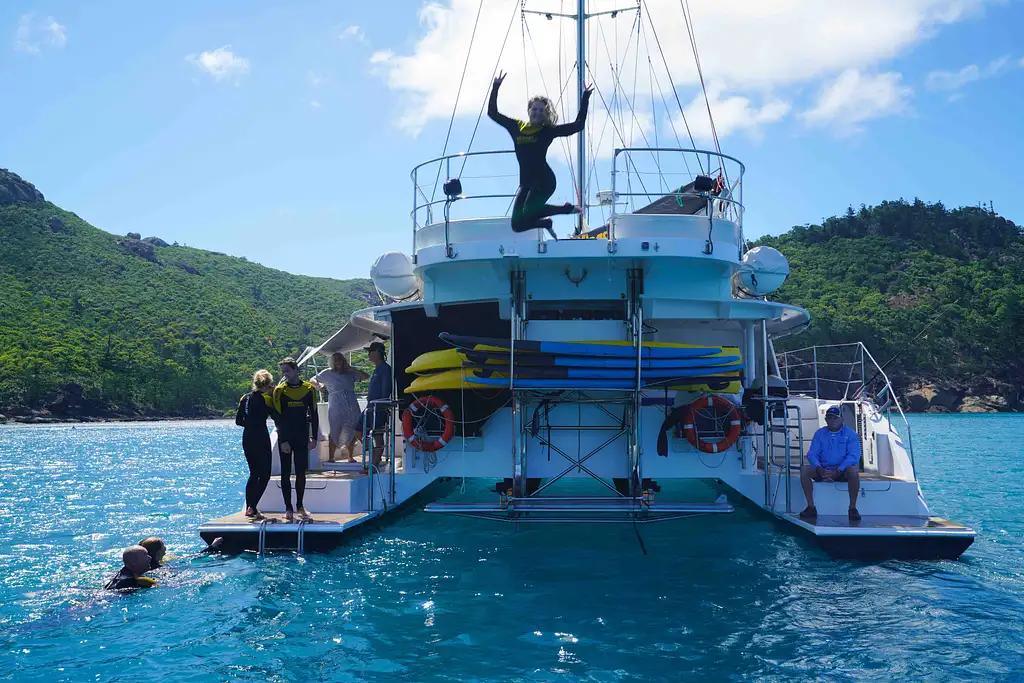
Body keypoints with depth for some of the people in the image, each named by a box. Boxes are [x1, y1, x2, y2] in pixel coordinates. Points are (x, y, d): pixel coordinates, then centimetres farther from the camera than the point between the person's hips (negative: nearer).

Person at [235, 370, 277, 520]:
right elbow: (276, 417, -7)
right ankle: (253, 507, -11)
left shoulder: (245, 398, 9)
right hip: (261, 439, -7)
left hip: (247, 439, 7)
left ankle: (249, 508, 16)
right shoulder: (265, 399, -9)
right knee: (265, 475, -1)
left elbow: (238, 421, 12)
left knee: (254, 474, 16)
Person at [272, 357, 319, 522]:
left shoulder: (309, 389, 3)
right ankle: (288, 509, 4)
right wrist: (283, 441, -12)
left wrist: (314, 438, 1)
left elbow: (314, 415, 7)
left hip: (302, 438, 2)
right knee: (286, 473, 0)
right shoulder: (279, 390, -2)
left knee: (301, 472, 7)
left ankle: (300, 506, 18)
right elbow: (278, 417, -6)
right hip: (285, 438, -1)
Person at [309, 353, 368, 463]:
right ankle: (330, 458, -1)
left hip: (352, 408, 3)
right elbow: (312, 381, 12)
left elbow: (366, 377, 13)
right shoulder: (327, 374, 8)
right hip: (336, 409, -3)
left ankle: (350, 457, 21)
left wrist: (353, 369, 5)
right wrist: (319, 385, -8)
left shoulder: (350, 373, 14)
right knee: (335, 433, -7)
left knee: (351, 433, 8)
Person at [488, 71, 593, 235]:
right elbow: (492, 113, 18)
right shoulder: (516, 126, 11)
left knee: (528, 214, -21)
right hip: (526, 183, 5)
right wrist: (496, 88, 11)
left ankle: (567, 208, 2)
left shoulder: (548, 130, 1)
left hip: (544, 180, -5)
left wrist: (585, 98, -1)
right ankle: (546, 223, 32)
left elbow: (578, 125, 0)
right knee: (517, 224, 1)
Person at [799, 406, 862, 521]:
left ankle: (853, 508, -24)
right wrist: (819, 469, -20)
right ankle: (811, 507, -21)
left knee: (853, 470, -35)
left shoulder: (850, 434, 1)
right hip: (823, 471, 3)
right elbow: (812, 454, 2)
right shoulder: (819, 434, 10)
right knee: (804, 470, -23)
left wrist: (837, 471, -25)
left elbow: (853, 456, -11)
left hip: (842, 472, -3)